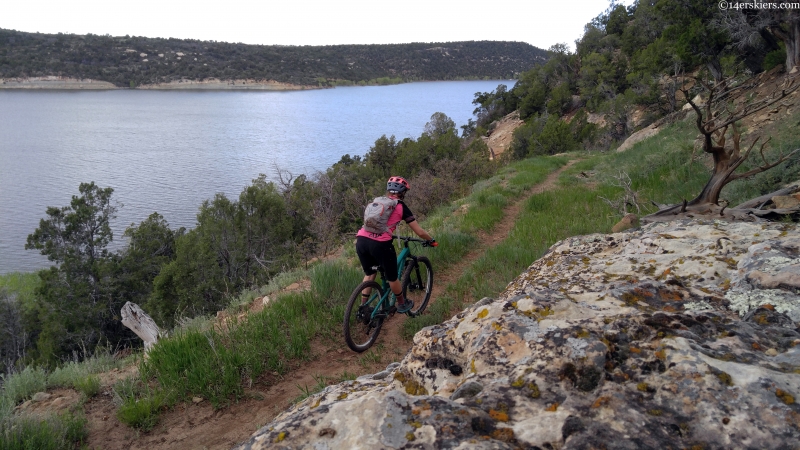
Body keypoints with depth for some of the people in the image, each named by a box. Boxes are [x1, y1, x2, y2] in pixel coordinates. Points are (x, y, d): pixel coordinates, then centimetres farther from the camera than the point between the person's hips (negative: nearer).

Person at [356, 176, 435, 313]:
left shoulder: (376, 201, 23)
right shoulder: (401, 207, 9)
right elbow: (420, 232, 11)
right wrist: (431, 240, 29)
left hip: (361, 240, 5)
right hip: (380, 244, -5)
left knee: (369, 274, 26)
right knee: (392, 277, 17)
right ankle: (402, 304, 37)